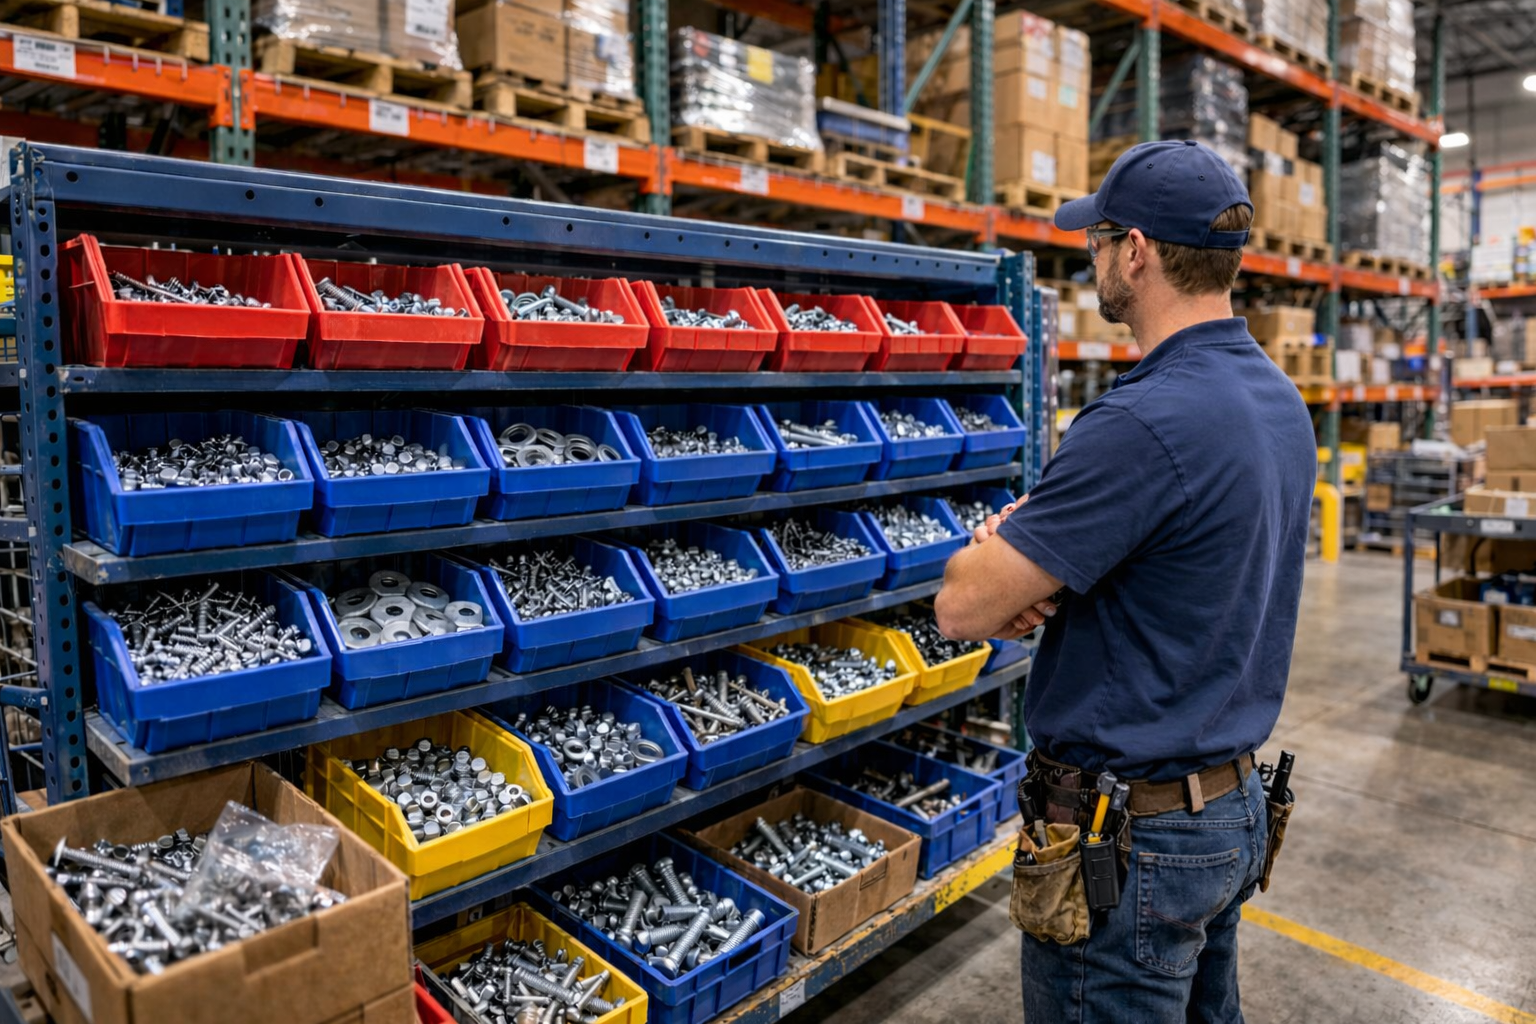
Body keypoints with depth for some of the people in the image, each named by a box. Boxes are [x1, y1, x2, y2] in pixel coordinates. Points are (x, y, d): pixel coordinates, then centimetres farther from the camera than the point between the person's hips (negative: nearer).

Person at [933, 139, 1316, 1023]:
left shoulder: (1146, 421, -28)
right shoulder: (1279, 399, 4)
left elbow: (961, 606, -25)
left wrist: (999, 543, -3)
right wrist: (1033, 581, -7)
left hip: (1130, 842, -9)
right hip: (1237, 805, 9)